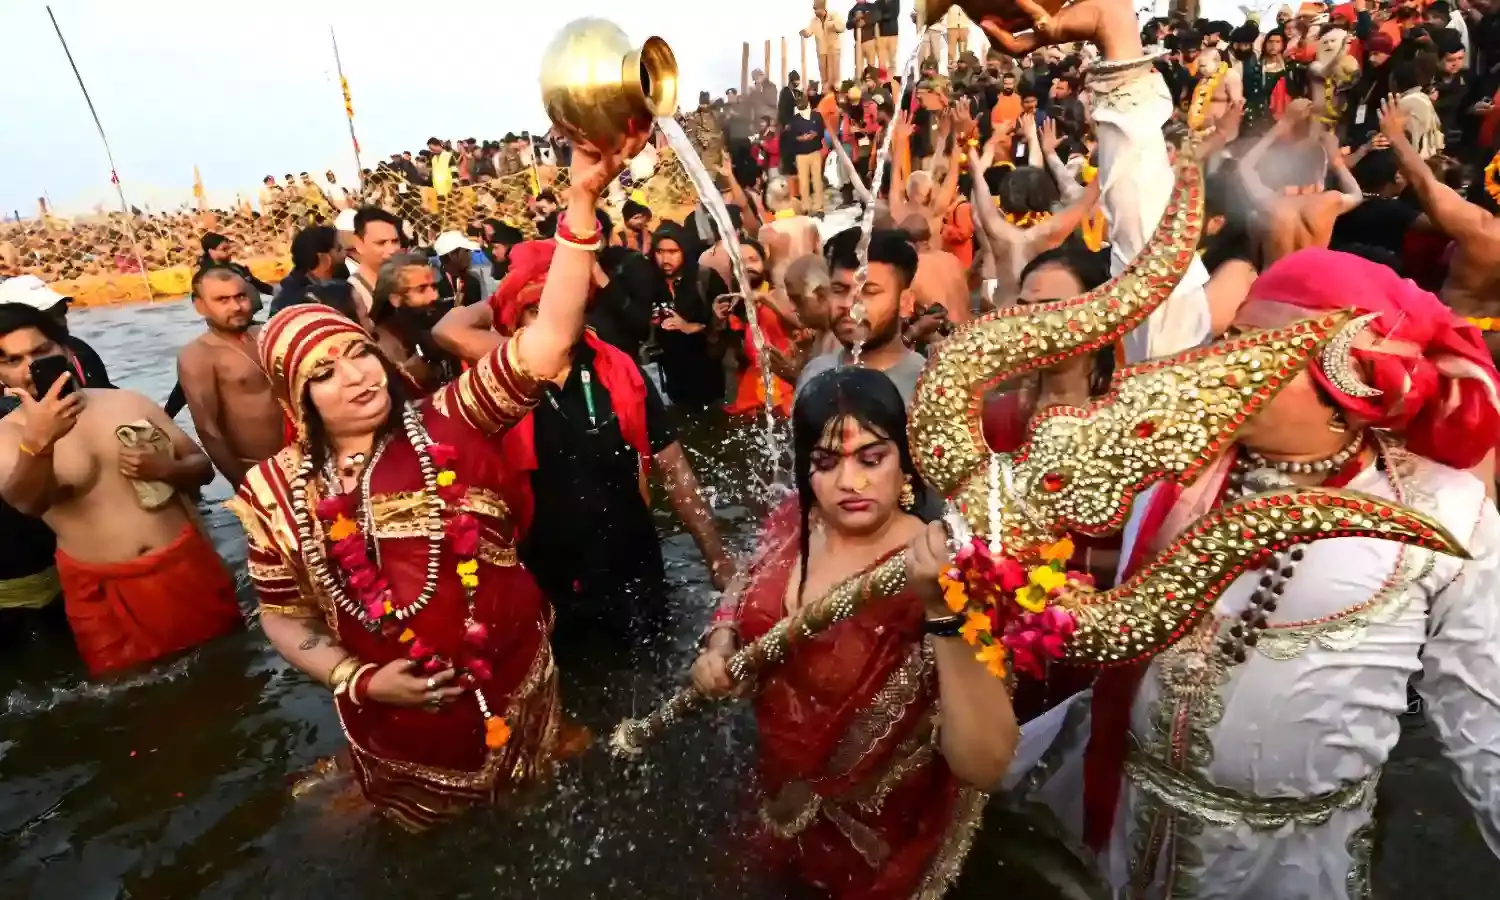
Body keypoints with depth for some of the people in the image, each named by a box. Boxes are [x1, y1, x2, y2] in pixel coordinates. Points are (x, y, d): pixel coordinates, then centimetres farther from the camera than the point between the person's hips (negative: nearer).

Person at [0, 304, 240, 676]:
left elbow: (202, 466, 8)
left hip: (189, 570, 2)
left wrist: (164, 468, -15)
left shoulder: (129, 401, 5)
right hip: (106, 596, -2)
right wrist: (37, 441, -47)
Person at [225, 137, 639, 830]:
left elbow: (550, 336, -27)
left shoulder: (451, 423, -14)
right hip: (398, 721, 2)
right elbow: (284, 617, 3)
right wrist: (359, 681, -14)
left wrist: (582, 200, -36)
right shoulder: (279, 491, -7)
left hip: (518, 684, -1)